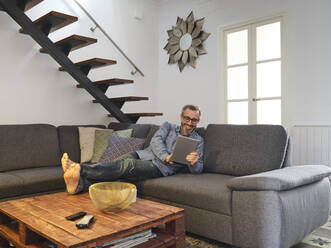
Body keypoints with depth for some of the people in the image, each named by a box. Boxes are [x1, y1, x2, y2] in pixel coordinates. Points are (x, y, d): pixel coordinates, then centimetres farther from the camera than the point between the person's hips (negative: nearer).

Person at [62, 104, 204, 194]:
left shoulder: (198, 141, 14)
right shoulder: (168, 126, 20)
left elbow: (197, 169, 5)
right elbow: (156, 141, 1)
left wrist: (194, 163, -21)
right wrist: (166, 157, -19)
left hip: (160, 167, -3)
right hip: (142, 155, 3)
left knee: (127, 165, -32)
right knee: (121, 162, -31)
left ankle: (80, 169, -47)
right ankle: (80, 184, -50)